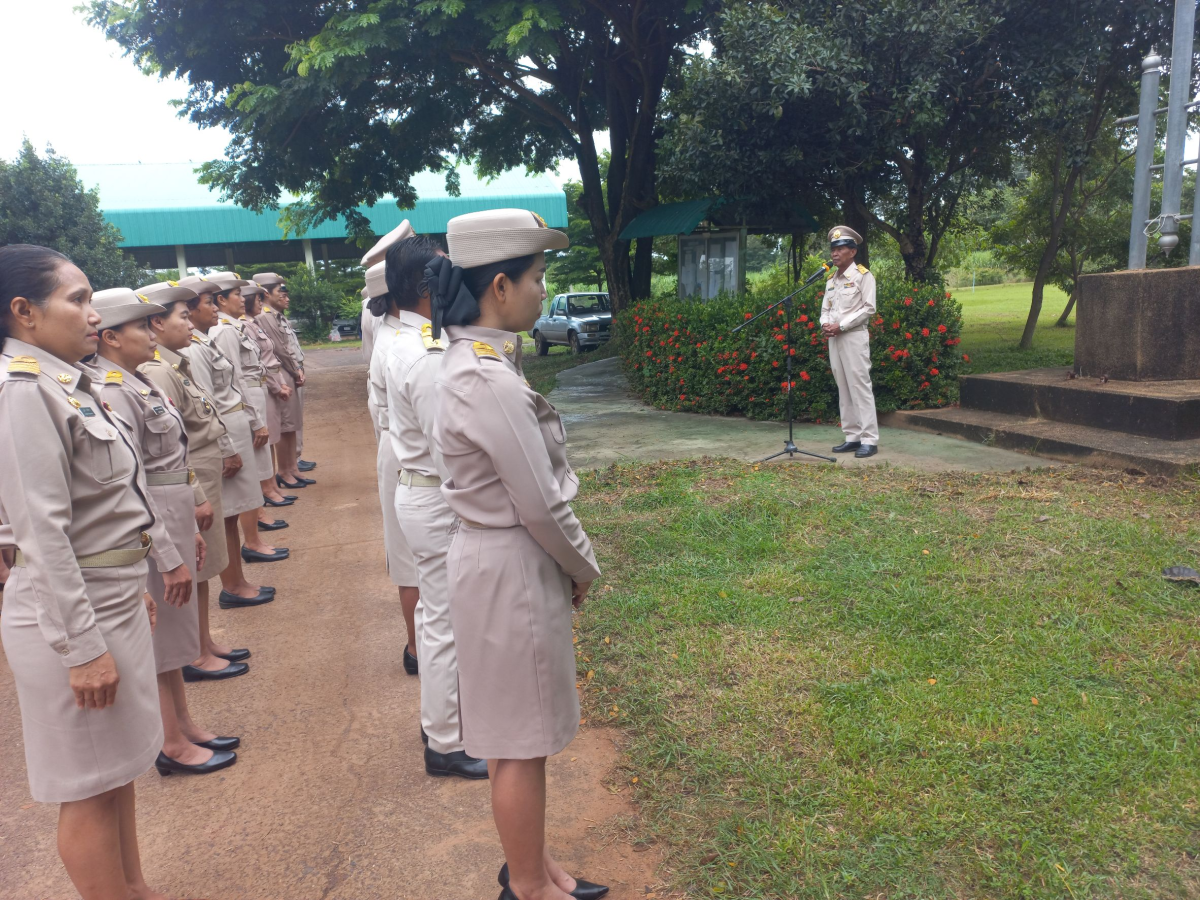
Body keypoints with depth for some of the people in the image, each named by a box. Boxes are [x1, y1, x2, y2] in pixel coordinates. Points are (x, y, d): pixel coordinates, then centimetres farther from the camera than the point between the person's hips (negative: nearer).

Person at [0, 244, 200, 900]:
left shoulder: (66, 384, 8)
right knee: (88, 788, 7)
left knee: (117, 768, 21)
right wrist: (82, 646, -22)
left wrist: (132, 585, 19)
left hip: (112, 600, 9)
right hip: (72, 616, -9)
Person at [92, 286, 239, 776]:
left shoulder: (139, 383, 8)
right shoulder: (112, 393, -20)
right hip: (147, 537, -9)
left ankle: (185, 729, 33)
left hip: (170, 524, 9)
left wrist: (189, 529, 16)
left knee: (170, 634, 18)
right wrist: (168, 556, -20)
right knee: (158, 639, 5)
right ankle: (172, 746, 21)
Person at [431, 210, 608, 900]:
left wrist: (573, 565, 11)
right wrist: (586, 568, -4)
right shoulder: (490, 382, -25)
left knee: (523, 734, 22)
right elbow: (541, 506, -21)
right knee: (521, 741, 9)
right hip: (513, 569, -9)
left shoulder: (476, 360, 6)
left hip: (510, 560, 9)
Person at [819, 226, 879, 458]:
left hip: (854, 337, -7)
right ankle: (853, 437, 12)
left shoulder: (863, 275, -3)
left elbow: (868, 308, -10)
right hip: (834, 339, 7)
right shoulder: (831, 279, 17)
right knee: (843, 389, 7)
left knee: (860, 387, -9)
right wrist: (825, 325, -5)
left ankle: (870, 440, -7)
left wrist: (841, 326, -16)